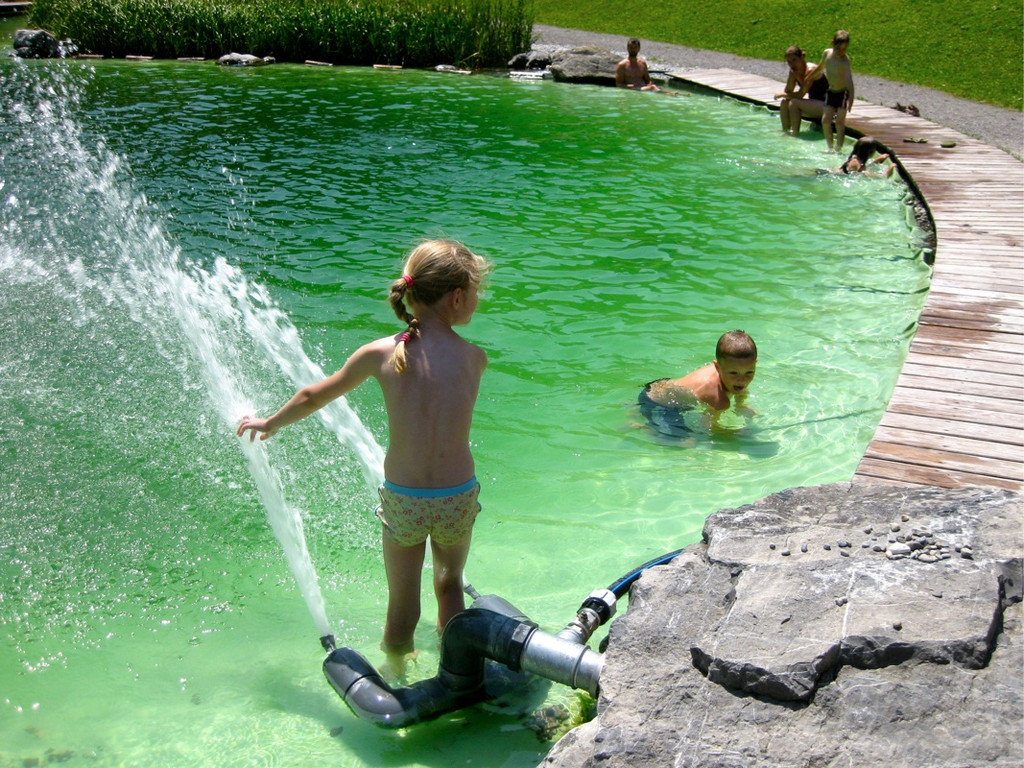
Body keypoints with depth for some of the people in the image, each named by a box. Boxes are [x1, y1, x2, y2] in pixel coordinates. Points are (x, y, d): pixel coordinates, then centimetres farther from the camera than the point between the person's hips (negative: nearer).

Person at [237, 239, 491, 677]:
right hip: (458, 497, 0)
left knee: (401, 605, 19)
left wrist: (270, 424, 23)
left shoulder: (380, 354, -7)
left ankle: (395, 671, 43)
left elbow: (313, 398, 6)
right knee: (450, 585, 27)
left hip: (402, 499, 0)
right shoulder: (475, 358, -7)